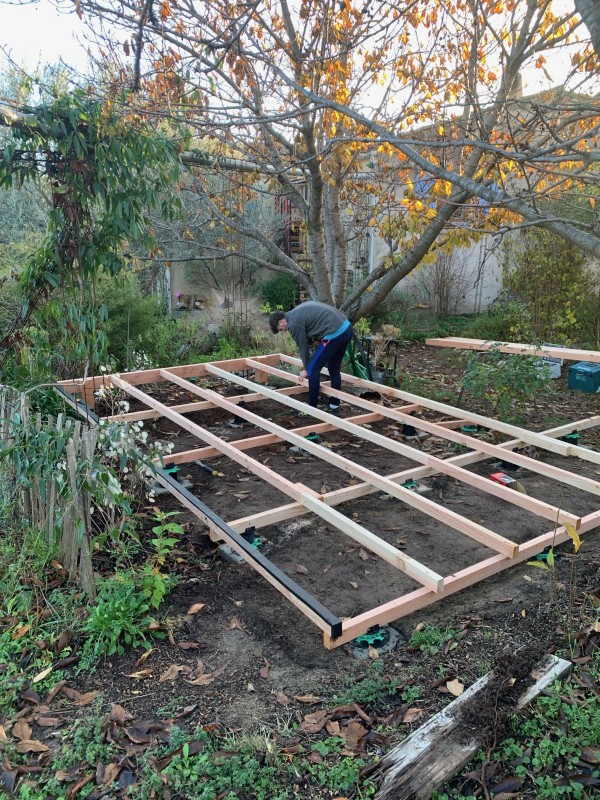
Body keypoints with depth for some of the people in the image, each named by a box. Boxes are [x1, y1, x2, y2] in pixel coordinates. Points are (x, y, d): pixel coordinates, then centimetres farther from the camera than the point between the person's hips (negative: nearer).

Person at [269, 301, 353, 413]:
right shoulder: (298, 311, 21)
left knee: (313, 369, 1)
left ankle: (312, 408, 9)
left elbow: (302, 346, 3)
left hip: (335, 333, -10)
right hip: (346, 327, 10)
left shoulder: (294, 324, -5)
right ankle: (334, 406, 26)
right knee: (334, 368, 19)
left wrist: (306, 369, 18)